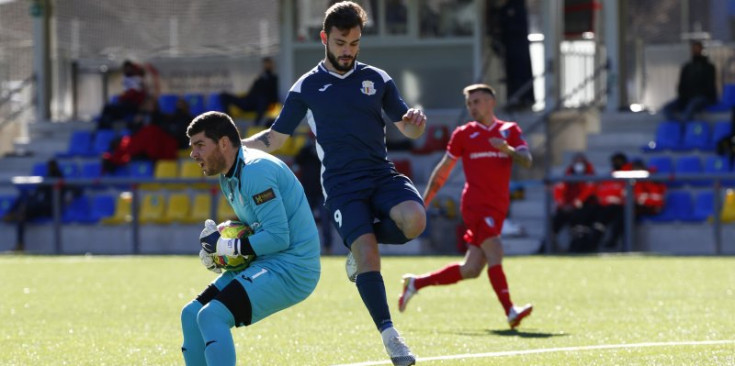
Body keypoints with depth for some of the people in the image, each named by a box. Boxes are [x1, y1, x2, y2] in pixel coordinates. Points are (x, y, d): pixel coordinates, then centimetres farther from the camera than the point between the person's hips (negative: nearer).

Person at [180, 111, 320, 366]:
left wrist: (225, 246, -15)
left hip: (291, 268, -10)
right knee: (192, 315, 8)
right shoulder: (229, 175, 12)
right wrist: (215, 246, 4)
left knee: (211, 316, -23)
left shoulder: (255, 171, -19)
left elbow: (278, 237, -23)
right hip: (266, 264, 10)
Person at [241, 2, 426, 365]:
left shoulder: (377, 79, 12)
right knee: (367, 254, -20)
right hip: (342, 184, -2)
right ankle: (390, 336, -11)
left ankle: (363, 242, 3)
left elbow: (408, 130, 17)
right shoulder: (307, 87, 7)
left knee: (414, 219, -28)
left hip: (383, 174, 2)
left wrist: (415, 122, -8)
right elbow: (274, 138, 12)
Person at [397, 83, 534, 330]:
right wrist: (424, 202, 11)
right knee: (494, 253, -22)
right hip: (475, 204, -4)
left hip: (498, 207, 4)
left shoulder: (510, 131, 12)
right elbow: (443, 170, 13)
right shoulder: (464, 134, 7)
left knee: (471, 269, 3)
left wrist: (508, 150, -20)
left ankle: (416, 283, 18)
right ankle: (510, 311, -27)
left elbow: (527, 161, 0)